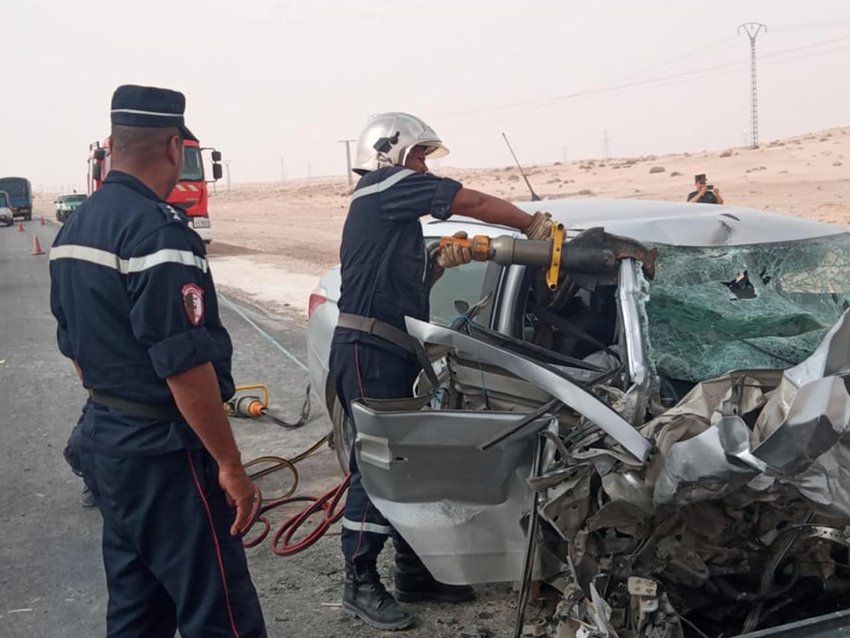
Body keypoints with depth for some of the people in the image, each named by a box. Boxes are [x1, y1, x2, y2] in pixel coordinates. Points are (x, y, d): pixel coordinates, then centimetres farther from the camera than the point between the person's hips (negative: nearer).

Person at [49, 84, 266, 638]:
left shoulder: (73, 230, 9)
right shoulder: (158, 231, -20)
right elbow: (185, 365, -24)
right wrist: (230, 464, -16)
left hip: (104, 442, 10)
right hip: (164, 453, -9)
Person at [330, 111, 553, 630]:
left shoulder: (393, 212, 24)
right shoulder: (385, 187, -4)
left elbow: (406, 284, 21)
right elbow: (470, 202, -9)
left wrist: (441, 263, 3)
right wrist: (532, 224, 1)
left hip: (390, 354, 10)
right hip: (368, 352, -10)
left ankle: (414, 573, 22)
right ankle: (361, 584, 5)